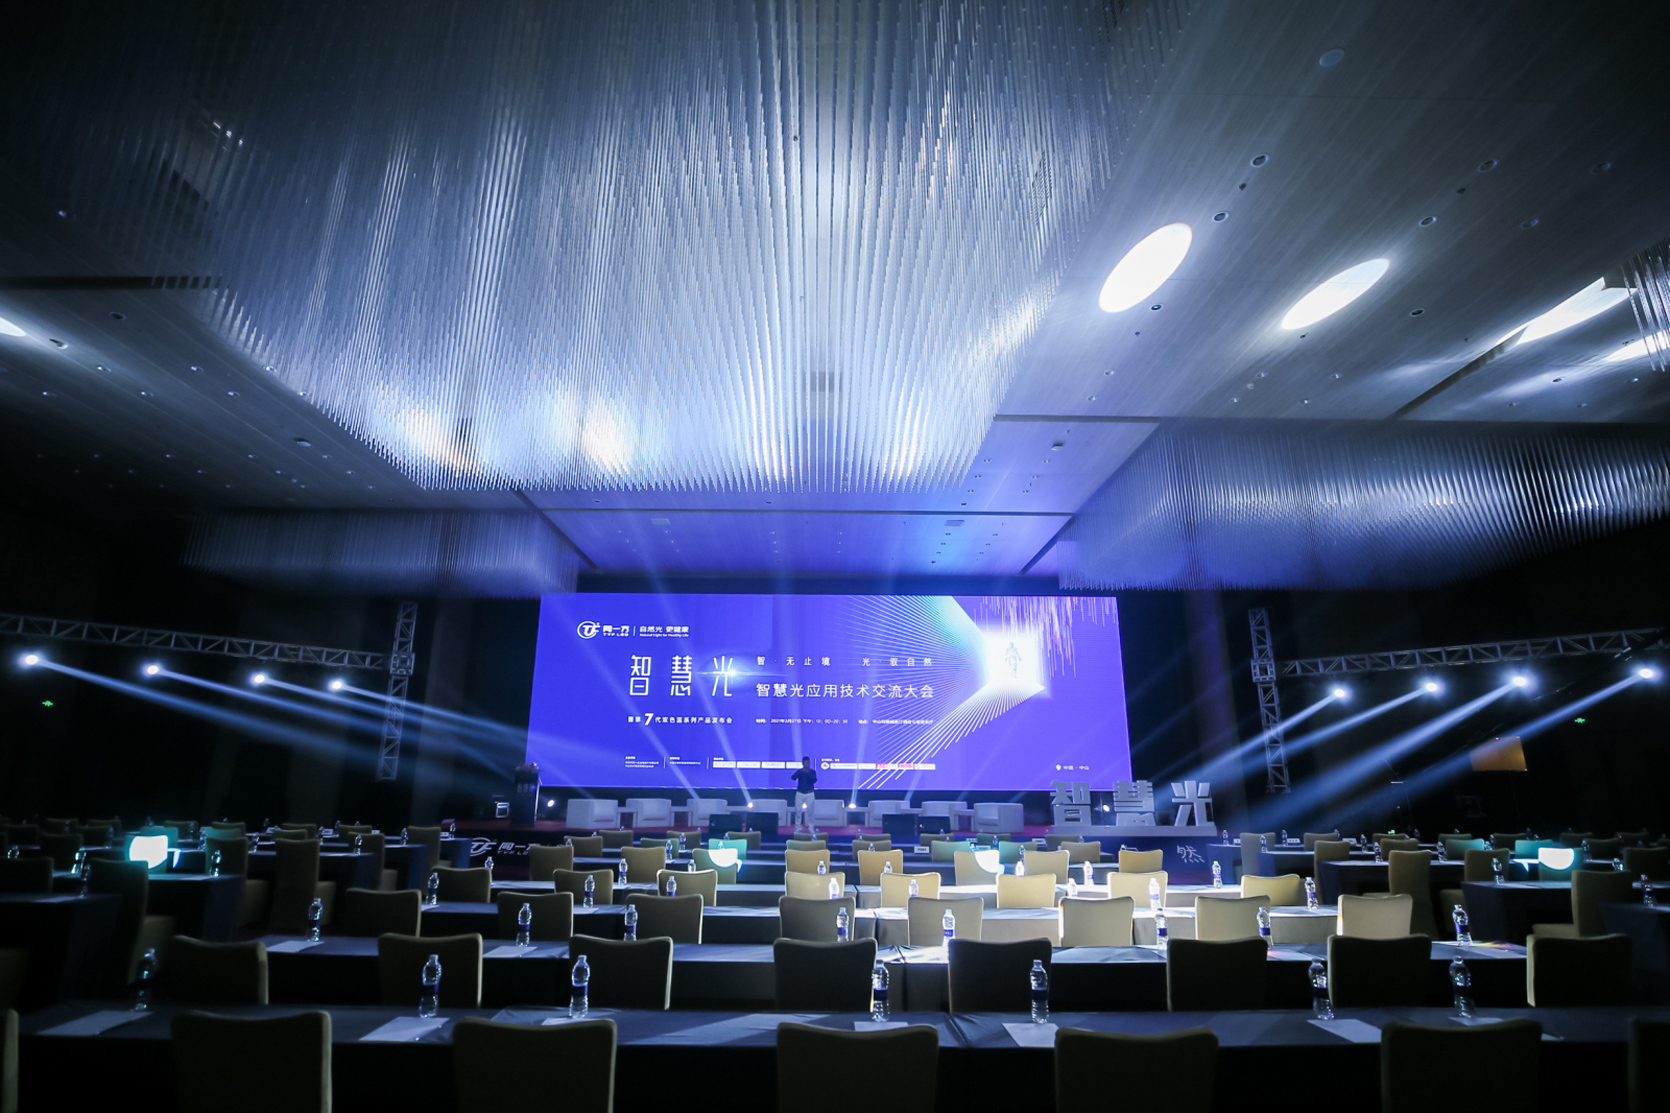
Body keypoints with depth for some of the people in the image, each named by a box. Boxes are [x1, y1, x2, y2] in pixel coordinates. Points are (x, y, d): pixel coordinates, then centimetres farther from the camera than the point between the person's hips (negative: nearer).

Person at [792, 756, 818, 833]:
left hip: (809, 794, 0)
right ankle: (797, 828, 8)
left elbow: (814, 780, -13)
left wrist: (808, 773, -25)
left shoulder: (812, 771, 2)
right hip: (799, 794, 0)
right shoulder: (799, 771, 2)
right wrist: (800, 771, -31)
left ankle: (811, 828, 7)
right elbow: (793, 777, -17)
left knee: (810, 811, -1)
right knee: (798, 811, -1)